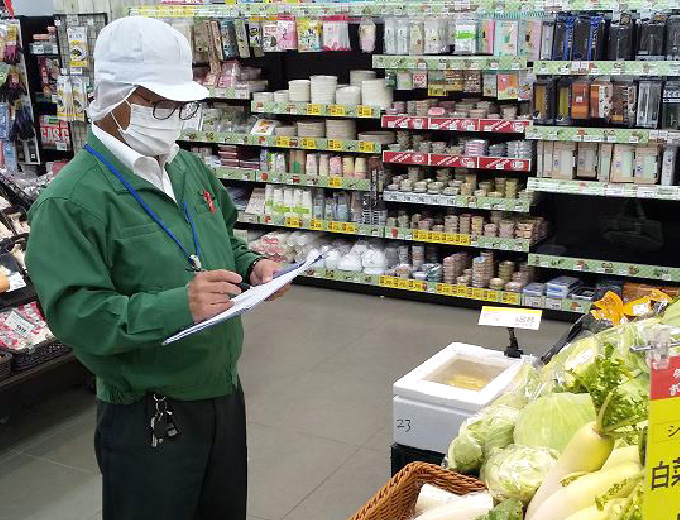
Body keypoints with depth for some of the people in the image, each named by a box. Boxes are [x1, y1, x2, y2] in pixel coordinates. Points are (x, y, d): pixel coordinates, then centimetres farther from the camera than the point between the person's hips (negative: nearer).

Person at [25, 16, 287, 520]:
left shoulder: (190, 167, 5)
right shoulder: (70, 201, -19)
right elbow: (75, 314, -25)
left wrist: (250, 266, -1)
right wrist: (177, 305, -36)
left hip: (225, 391, 7)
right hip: (148, 417, -7)